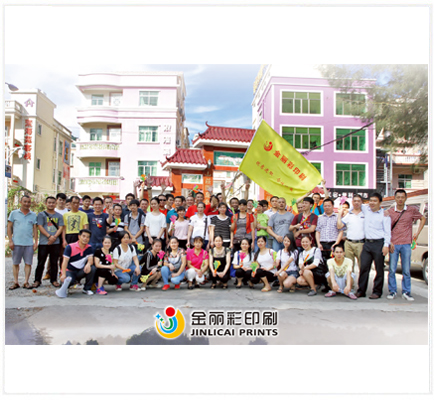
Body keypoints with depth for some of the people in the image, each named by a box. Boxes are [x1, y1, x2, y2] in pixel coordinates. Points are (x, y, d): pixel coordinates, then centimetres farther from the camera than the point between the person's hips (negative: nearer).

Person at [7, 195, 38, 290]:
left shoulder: (33, 215, 9)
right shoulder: (14, 213, 5)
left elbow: (35, 229, 10)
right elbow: (9, 227, 5)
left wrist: (36, 242, 3)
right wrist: (10, 241, -2)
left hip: (29, 243, 1)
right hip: (17, 243, -1)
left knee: (28, 263, 1)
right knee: (15, 263, 7)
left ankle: (26, 282, 8)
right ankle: (15, 282, 15)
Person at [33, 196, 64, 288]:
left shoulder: (59, 216, 12)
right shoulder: (41, 214, 5)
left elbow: (61, 228, 5)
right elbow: (40, 227, -3)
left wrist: (54, 237, -11)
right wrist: (49, 236, -14)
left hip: (56, 243, 2)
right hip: (43, 242, -2)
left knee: (54, 262, 7)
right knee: (41, 262, 3)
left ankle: (54, 280, 15)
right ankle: (37, 280, 13)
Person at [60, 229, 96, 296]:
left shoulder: (89, 248, 1)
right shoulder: (70, 247, -10)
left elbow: (90, 259, -9)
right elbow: (65, 261, -16)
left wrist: (88, 264, -37)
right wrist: (63, 274, -30)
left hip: (81, 271, 4)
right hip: (70, 271, -3)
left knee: (92, 268, -27)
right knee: (69, 280, -37)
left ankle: (87, 289, -7)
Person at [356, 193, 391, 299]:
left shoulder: (384, 214, 0)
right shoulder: (366, 210, 12)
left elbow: (387, 231, -3)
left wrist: (386, 245, -11)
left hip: (379, 243, -4)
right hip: (367, 243, 4)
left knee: (379, 269, 2)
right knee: (364, 267, 2)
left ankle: (377, 292, 11)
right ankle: (361, 291, 8)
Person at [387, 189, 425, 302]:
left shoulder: (412, 210, 4)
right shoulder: (390, 212, 3)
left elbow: (423, 219, 19)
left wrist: (417, 233, 10)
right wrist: (389, 242, -5)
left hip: (406, 244, 0)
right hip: (393, 245, 0)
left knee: (406, 270, 5)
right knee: (392, 270, 2)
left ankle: (406, 292, 15)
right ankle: (392, 291, 13)